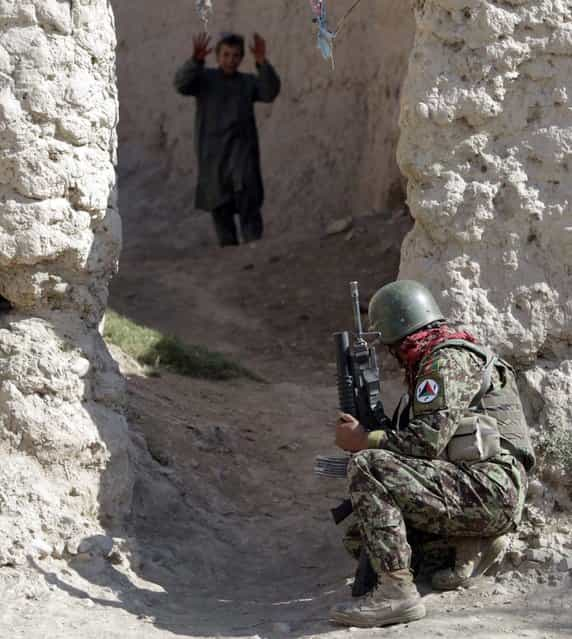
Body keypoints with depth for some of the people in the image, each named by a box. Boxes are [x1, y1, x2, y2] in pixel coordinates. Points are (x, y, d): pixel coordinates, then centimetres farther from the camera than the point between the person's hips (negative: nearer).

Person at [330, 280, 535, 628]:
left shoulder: (448, 361, -8)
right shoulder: (432, 362, 24)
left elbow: (427, 441, -18)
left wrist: (363, 440, -6)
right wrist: (373, 434, 14)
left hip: (488, 489, -10)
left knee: (367, 467, -22)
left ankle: (397, 591, -27)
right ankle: (474, 544, 11)